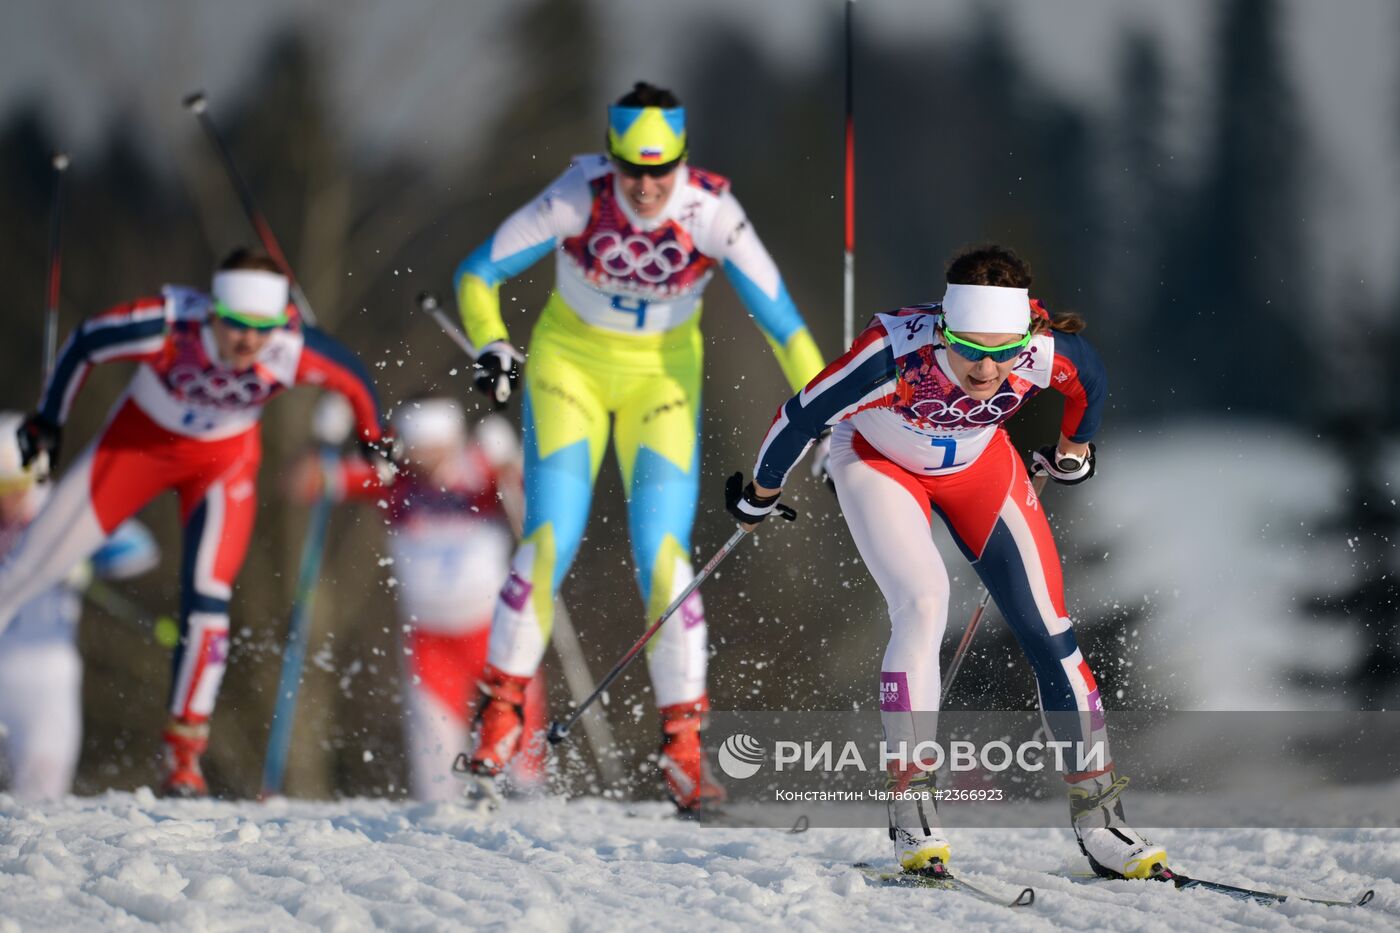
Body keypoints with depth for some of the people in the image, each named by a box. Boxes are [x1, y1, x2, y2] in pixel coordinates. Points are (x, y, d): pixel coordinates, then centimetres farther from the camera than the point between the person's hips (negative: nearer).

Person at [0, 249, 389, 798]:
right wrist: (49, 418, -5)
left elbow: (352, 378, -11)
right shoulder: (166, 327, -36)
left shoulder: (293, 351, -33)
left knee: (207, 596, -15)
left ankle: (185, 750, -4)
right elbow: (86, 343, -17)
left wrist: (373, 439, 5)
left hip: (225, 459, 0)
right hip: (138, 439, 0)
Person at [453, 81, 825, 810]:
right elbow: (477, 272, -12)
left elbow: (780, 320, -17)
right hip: (570, 365, 0)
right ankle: (501, 705, 6)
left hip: (663, 378, 0)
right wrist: (491, 345, -26)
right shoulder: (577, 199, -22)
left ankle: (683, 742, -4)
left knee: (663, 558, -11)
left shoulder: (711, 214, -22)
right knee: (550, 544, -12)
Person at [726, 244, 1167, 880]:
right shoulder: (894, 353, -41)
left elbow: (1090, 384, -6)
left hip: (978, 467, 3)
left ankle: (1096, 813, 7)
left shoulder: (1047, 353, -33)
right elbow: (801, 416, -23)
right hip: (878, 462, -3)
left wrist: (1074, 451, 13)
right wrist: (759, 495, -6)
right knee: (923, 602, -25)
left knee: (1045, 625, -5)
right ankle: (912, 811, -18)